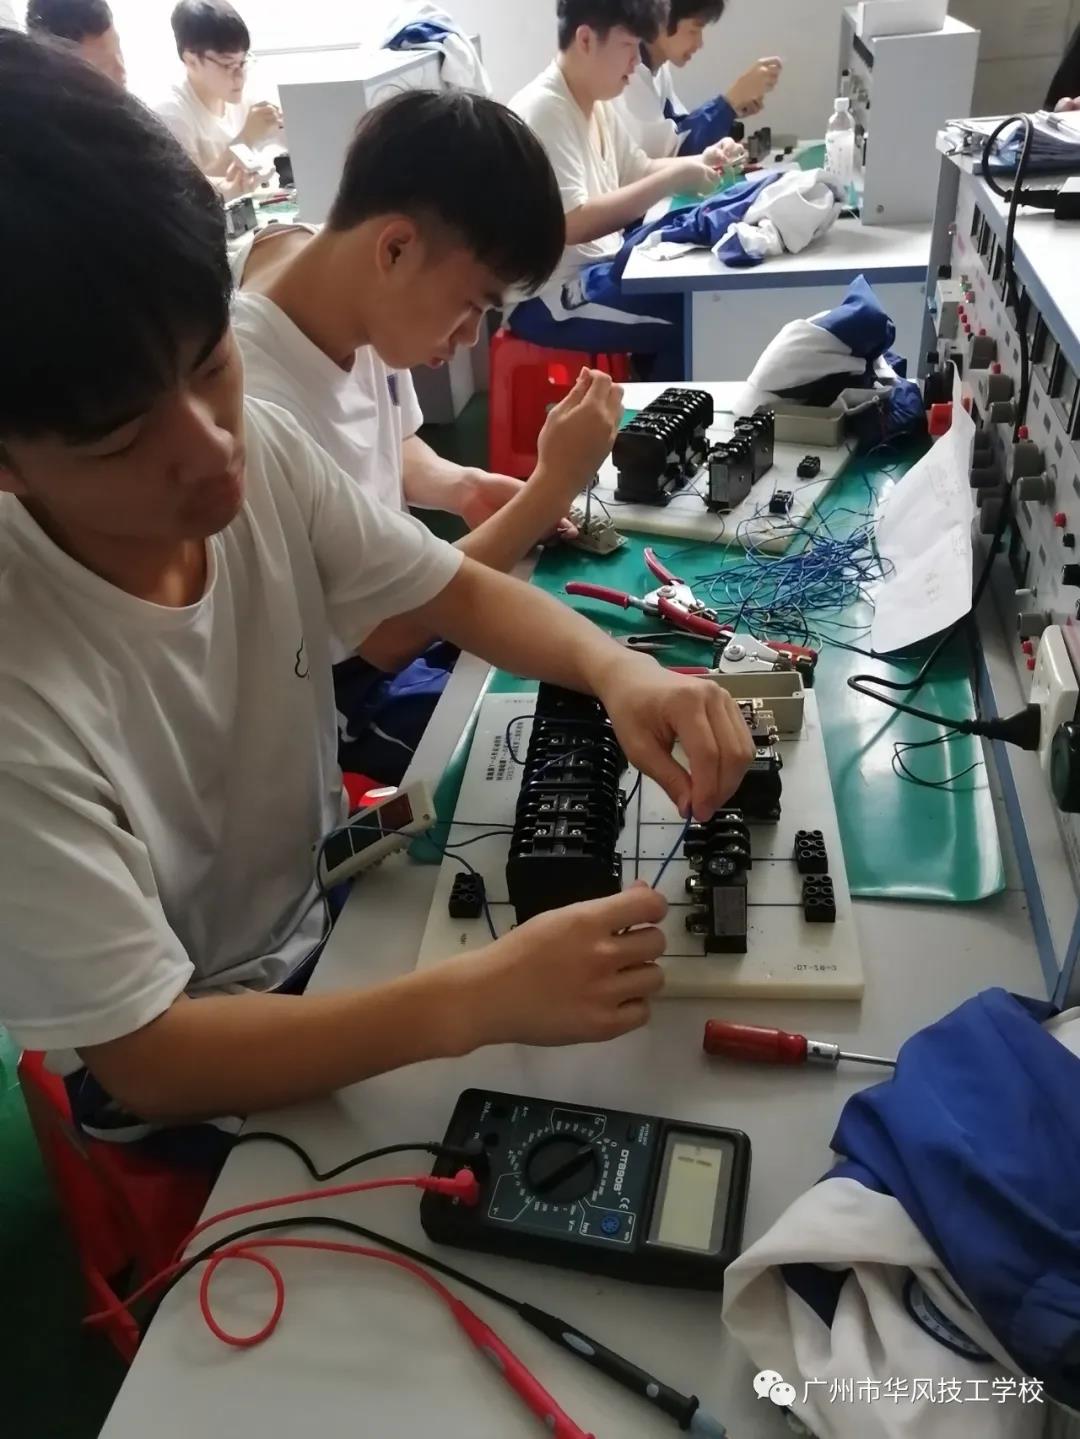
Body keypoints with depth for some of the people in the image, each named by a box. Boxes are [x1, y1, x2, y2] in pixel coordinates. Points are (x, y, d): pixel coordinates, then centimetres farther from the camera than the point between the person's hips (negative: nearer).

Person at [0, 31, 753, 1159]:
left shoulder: (259, 451, -19)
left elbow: (461, 592, -4)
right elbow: (146, 1057, -27)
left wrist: (615, 669, -25)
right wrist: (480, 999, -38)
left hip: (328, 913, 5)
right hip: (181, 1082, -4)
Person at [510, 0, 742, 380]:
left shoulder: (597, 103, 10)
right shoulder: (541, 111, -18)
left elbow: (638, 172, 22)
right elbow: (573, 224, -27)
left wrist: (699, 163, 3)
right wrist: (675, 179, -22)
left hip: (599, 266, 9)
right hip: (549, 296, -9)